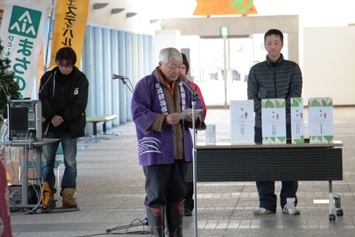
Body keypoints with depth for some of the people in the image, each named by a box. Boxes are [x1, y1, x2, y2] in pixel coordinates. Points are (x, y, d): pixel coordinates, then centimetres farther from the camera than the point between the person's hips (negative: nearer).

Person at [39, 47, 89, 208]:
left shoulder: (80, 79, -1)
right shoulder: (48, 77, 3)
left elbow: (80, 104, -7)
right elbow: (43, 99, -4)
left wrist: (63, 117, -16)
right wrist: (52, 116, -20)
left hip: (70, 128, -1)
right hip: (49, 128, 1)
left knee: (70, 163, -1)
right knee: (47, 162, 3)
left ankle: (68, 195, 4)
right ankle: (48, 194, 8)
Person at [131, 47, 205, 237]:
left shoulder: (184, 85, 12)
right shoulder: (146, 85, -7)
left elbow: (197, 108, 17)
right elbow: (139, 114, -14)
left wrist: (194, 117, -7)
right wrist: (164, 119, -27)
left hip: (181, 150, 6)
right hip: (156, 150, -6)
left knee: (177, 193, 11)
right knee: (156, 195, -3)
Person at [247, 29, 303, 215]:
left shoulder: (292, 68, 7)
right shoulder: (256, 70, 9)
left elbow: (295, 93, -2)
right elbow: (252, 96, 2)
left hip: (287, 122, -1)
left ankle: (289, 202, 6)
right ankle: (266, 203, 7)